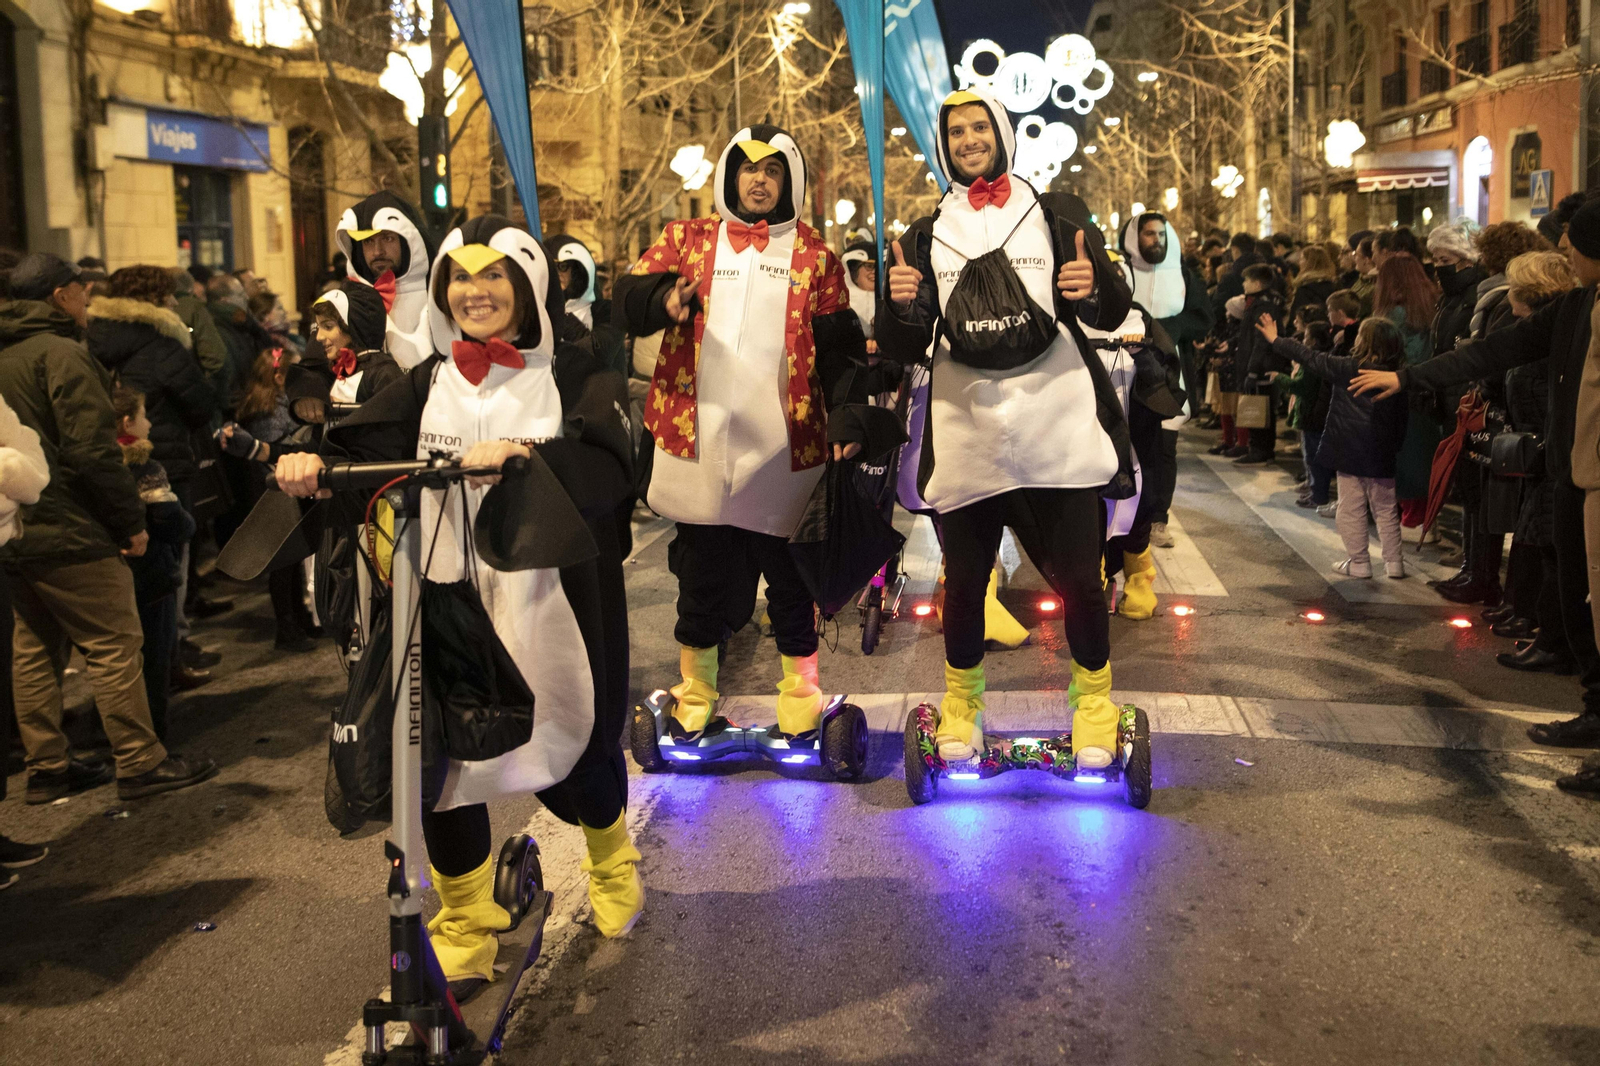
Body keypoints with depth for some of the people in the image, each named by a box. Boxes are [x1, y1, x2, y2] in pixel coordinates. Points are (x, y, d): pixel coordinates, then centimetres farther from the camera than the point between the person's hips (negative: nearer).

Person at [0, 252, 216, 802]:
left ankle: (47, 766, 20)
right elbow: (92, 451, -19)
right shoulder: (62, 354, -14)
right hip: (69, 532, -9)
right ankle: (141, 763, 2)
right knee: (114, 644, -2)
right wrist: (130, 522, -12)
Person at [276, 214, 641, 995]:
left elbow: (608, 468, -18)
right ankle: (465, 929, 24)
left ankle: (613, 865, 44)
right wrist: (312, 464, -24)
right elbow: (360, 449, -1)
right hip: (448, 601, 3)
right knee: (440, 764, 1)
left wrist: (521, 456, -35)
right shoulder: (427, 386, 13)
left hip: (551, 601, -3)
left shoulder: (574, 378, 1)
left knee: (579, 755, 10)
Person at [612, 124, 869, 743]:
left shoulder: (814, 254, 10)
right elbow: (626, 299, -2)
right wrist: (664, 300, -24)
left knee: (790, 571, 7)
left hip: (784, 442, 0)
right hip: (698, 437, 1)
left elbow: (838, 349, 7)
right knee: (701, 569, 9)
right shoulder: (687, 241, 10)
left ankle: (800, 691, 22)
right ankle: (694, 692, 24)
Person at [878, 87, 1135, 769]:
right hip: (966, 434, 1)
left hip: (1057, 427, -1)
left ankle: (1093, 701, 22)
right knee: (963, 581, 6)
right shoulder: (926, 236, 14)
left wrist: (1097, 289, -18)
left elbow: (1112, 315, 5)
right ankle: (961, 700, 29)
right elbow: (903, 350, 10)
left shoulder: (1057, 217, 10)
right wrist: (901, 307, -12)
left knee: (1077, 578, -1)